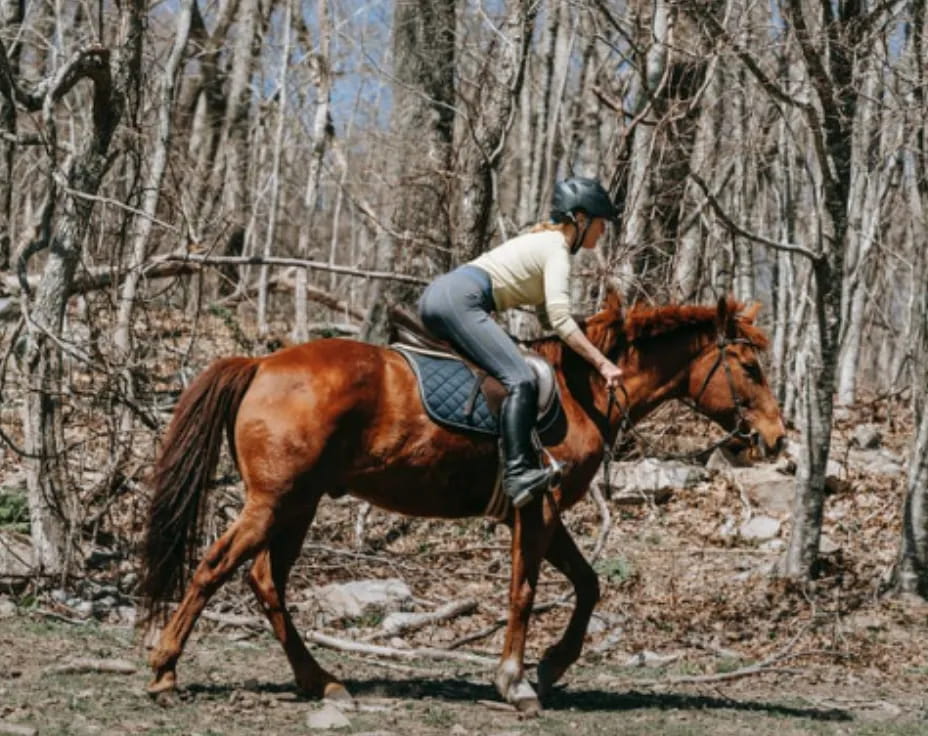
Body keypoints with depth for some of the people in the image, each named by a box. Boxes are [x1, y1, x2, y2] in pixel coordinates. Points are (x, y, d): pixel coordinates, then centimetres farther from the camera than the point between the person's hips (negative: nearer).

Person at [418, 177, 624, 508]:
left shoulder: (544, 241, 26)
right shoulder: (557, 249, -3)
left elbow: (548, 316, 31)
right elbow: (561, 320, -15)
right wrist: (602, 363, -15)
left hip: (436, 295, 11)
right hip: (460, 300, -11)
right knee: (521, 381, -19)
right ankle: (518, 472, -29)